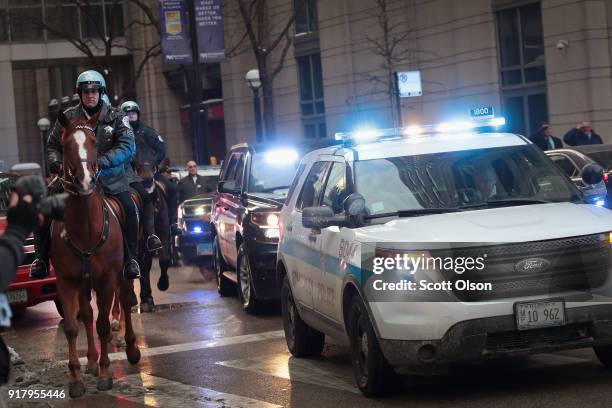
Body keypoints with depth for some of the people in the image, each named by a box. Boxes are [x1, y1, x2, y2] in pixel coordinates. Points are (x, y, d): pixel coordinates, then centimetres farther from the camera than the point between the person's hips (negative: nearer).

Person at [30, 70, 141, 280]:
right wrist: (57, 164, -10)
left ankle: (131, 259, -8)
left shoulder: (116, 117, 1)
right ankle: (42, 258, 2)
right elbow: (52, 146, 12)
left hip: (110, 179, -2)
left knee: (129, 209, -23)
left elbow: (128, 148, -11)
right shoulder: (68, 117, 6)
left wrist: (101, 161, -25)